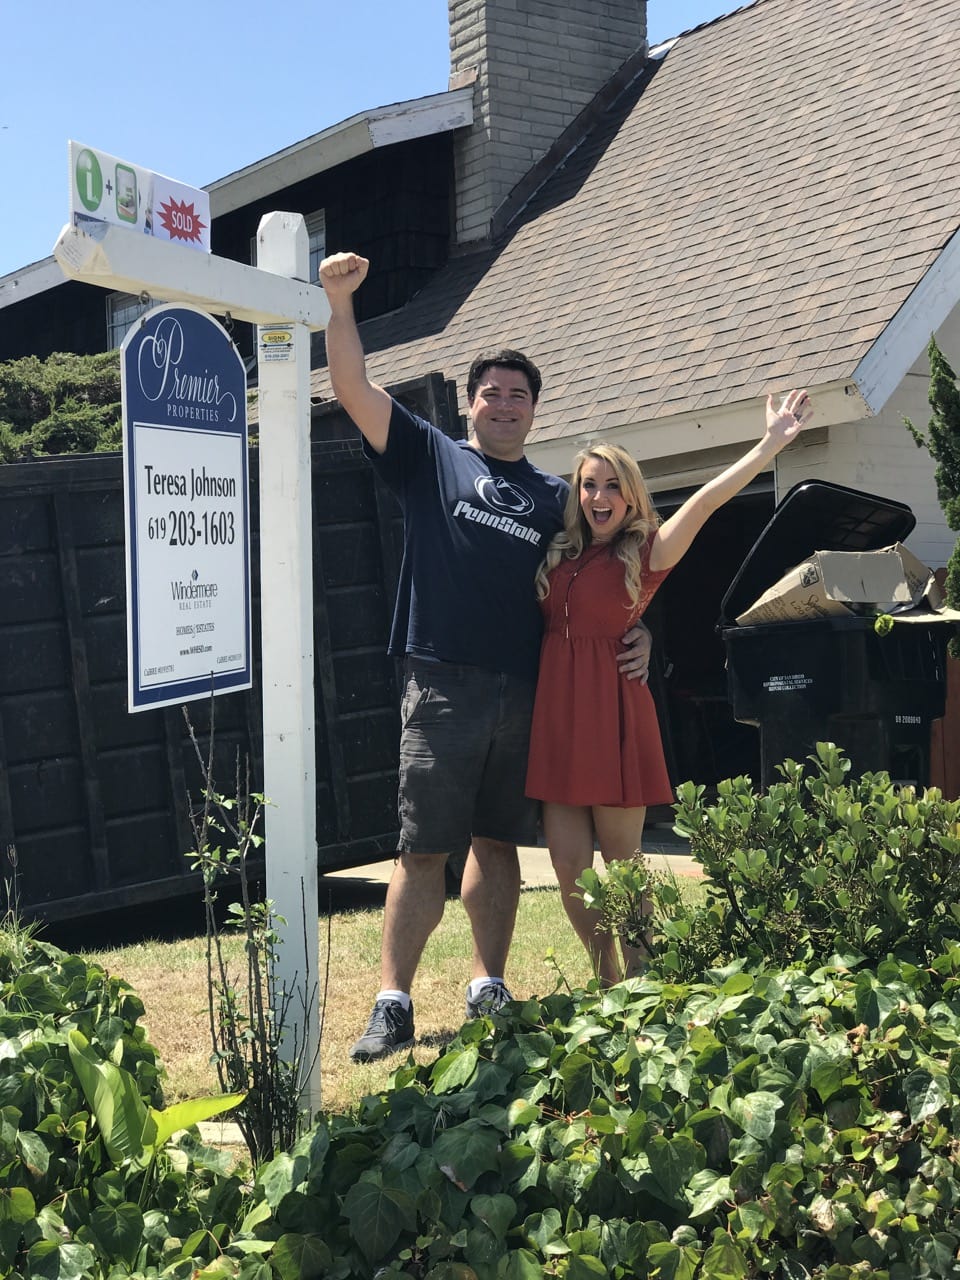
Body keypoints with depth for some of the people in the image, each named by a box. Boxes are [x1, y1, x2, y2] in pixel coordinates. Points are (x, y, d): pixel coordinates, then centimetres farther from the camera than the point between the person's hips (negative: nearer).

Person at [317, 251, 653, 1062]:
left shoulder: (554, 496, 17)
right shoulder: (431, 458, 8)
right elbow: (355, 390, -2)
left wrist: (635, 631, -1)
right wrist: (340, 303, -13)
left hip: (527, 692, 3)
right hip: (444, 685, -3)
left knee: (499, 843, 11)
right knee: (425, 848, -4)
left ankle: (489, 988, 22)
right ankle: (394, 1004, 1)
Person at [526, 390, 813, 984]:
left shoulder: (645, 553, 0)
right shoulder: (561, 555, 13)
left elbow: (705, 501, -10)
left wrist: (772, 442, -18)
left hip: (613, 712, -5)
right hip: (558, 712, 5)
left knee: (622, 865, 2)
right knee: (569, 866, 4)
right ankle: (608, 984, 19)